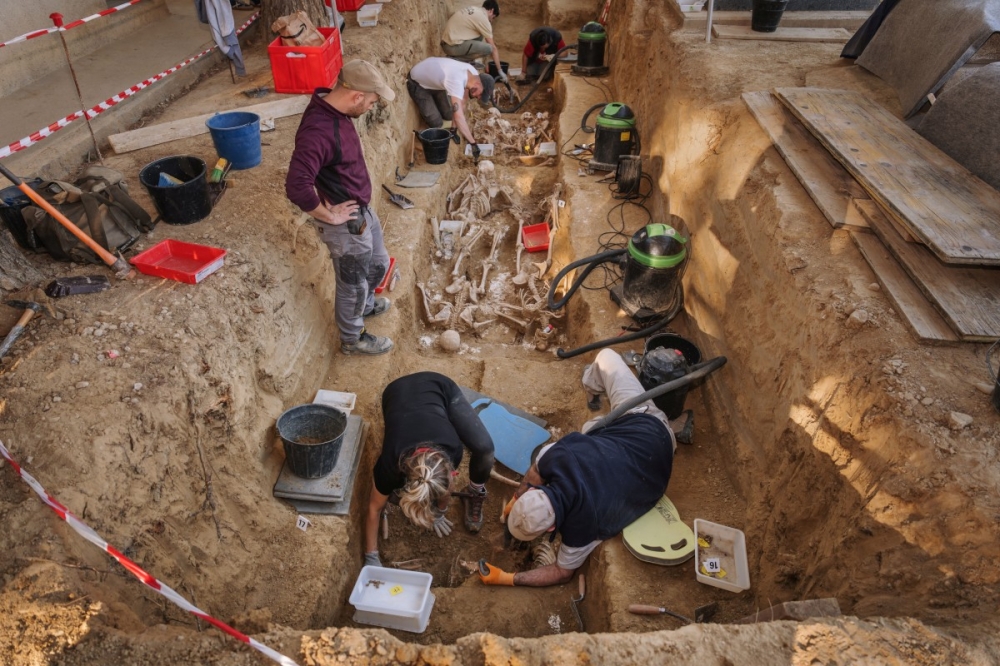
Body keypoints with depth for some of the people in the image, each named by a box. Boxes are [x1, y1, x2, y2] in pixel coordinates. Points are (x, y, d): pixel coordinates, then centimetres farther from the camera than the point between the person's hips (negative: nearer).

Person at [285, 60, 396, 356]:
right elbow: (296, 187, -38)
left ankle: (365, 305, 55)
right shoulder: (319, 130, -32)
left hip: (362, 210, 9)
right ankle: (352, 339, 35)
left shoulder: (335, 109, -2)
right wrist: (328, 215, -23)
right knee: (353, 284, 11)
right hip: (346, 223, -9)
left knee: (378, 264, 28)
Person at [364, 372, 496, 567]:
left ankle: (475, 495, 4)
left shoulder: (453, 450, -36)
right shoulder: (390, 463, -36)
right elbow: (374, 509, -19)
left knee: (484, 447, -24)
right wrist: (371, 558, -13)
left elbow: (445, 486, -11)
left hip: (441, 387, 0)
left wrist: (440, 513, 5)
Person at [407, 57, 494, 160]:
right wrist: (473, 143, -48)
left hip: (433, 76, 8)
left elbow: (462, 102, -4)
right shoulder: (456, 81, -42)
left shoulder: (472, 73, -16)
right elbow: (458, 117, -49)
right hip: (417, 83, -7)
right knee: (436, 123, -10)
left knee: (449, 115, 3)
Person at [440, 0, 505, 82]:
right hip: (453, 46, -9)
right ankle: (456, 60, -8)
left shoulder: (472, 9, 18)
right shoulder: (483, 19, -6)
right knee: (489, 48, -13)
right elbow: (493, 48, -2)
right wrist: (500, 71, 2)